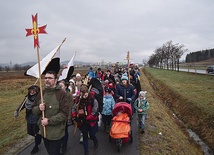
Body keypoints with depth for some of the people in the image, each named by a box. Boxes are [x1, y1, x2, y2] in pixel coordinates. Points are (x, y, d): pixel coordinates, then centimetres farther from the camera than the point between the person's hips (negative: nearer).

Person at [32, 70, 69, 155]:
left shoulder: (61, 93, -16)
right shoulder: (42, 93, 4)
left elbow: (64, 114, -20)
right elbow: (34, 110, 9)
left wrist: (49, 121, -21)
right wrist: (39, 108, -13)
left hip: (56, 133, -6)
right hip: (43, 131, 6)